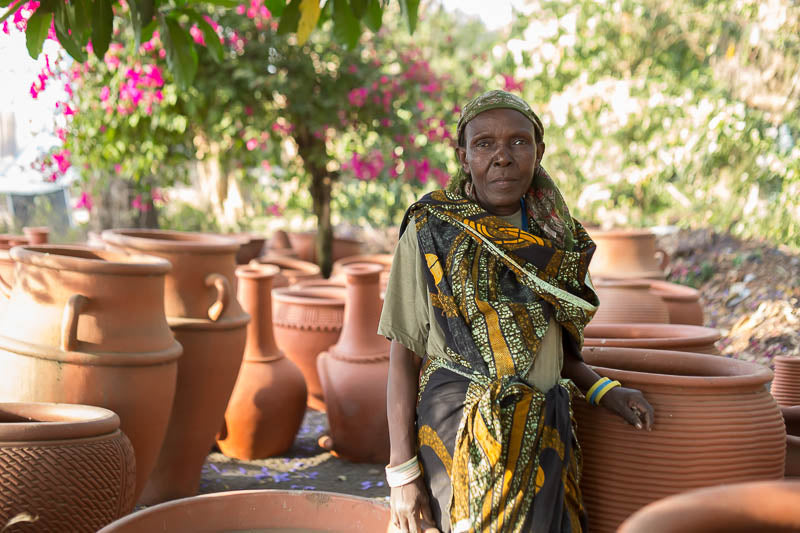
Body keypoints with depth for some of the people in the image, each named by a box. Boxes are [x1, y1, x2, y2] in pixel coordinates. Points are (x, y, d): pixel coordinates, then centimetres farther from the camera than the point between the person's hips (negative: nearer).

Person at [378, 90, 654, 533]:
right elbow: (404, 353, -7)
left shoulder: (555, 236, 7)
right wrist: (402, 471, -12)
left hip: (542, 440, 4)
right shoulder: (430, 232, -7)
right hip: (457, 441, -4)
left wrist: (601, 390, 4)